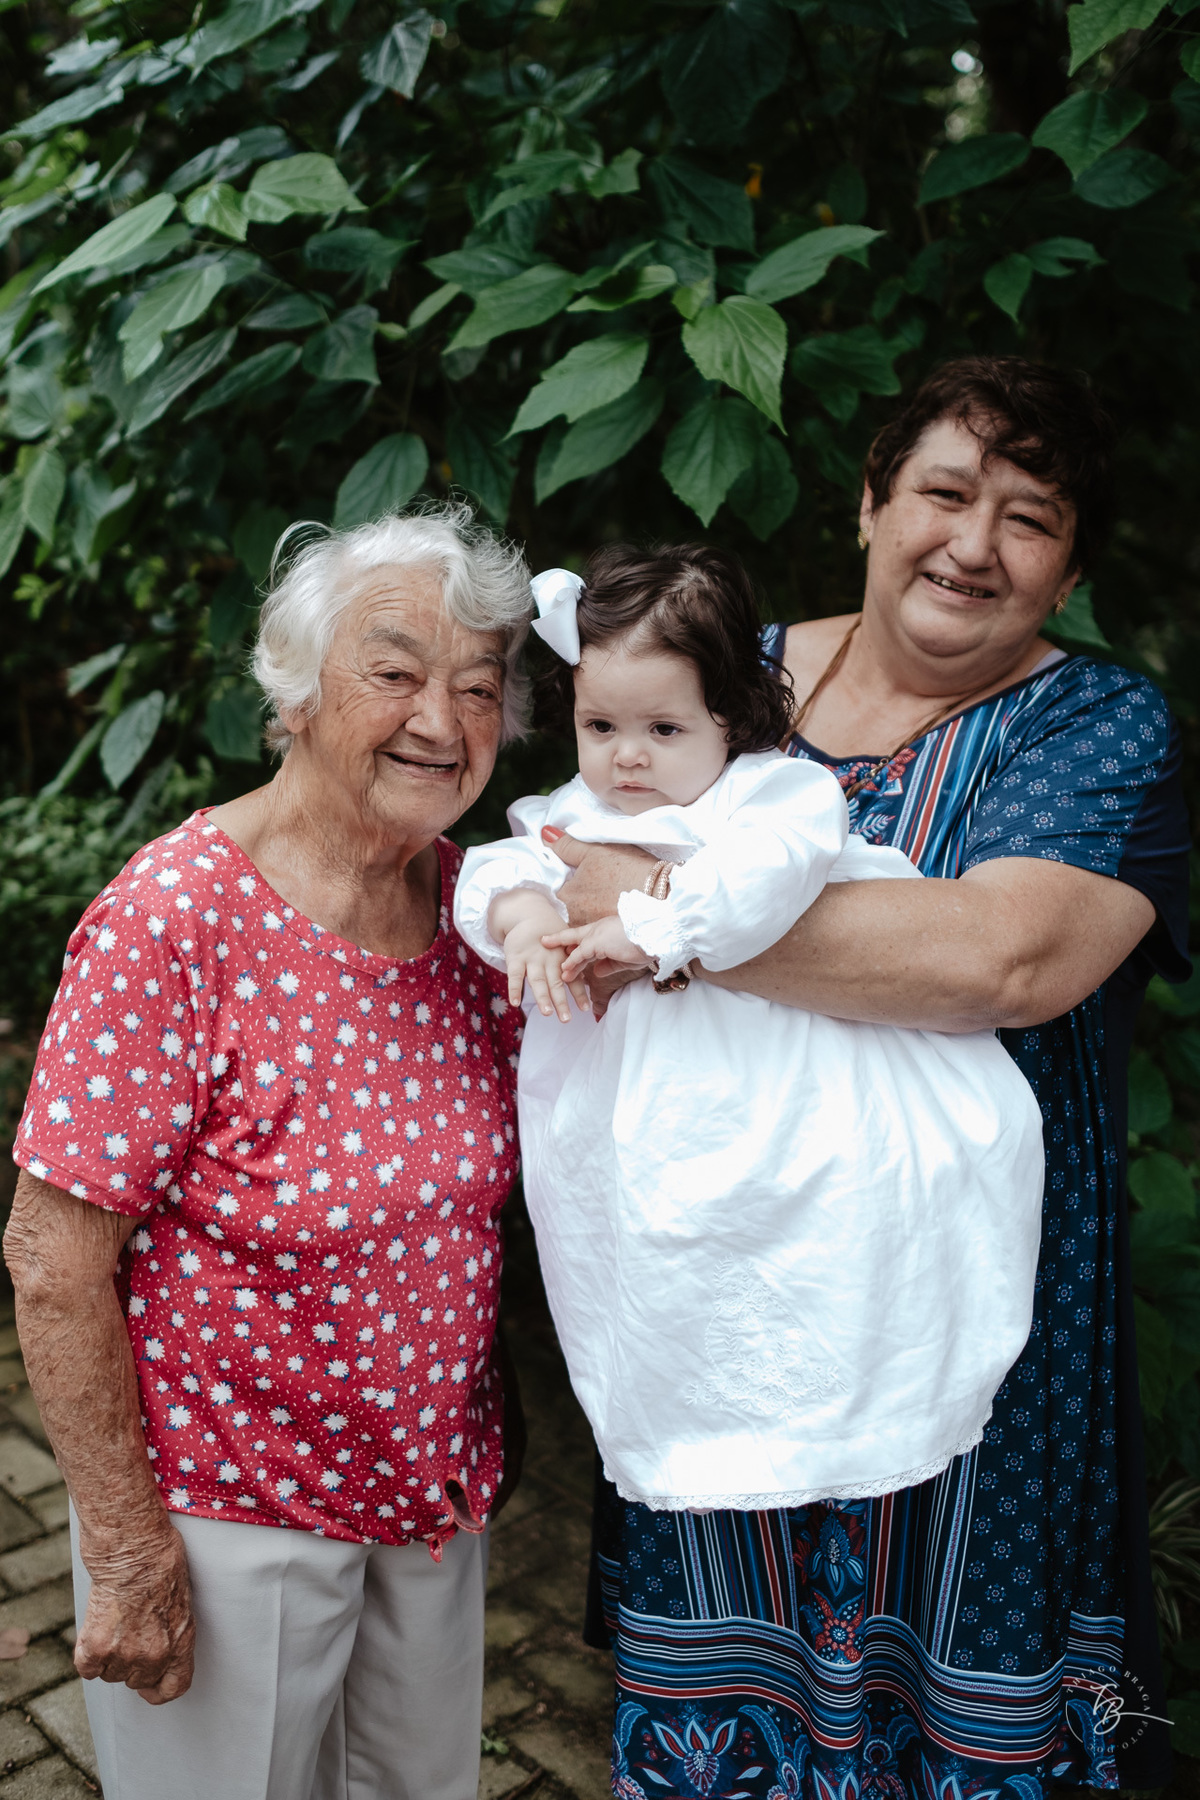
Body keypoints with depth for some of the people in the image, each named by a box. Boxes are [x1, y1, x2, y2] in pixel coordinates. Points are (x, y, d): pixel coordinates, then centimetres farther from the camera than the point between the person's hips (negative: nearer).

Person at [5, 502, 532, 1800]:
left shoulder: (472, 901, -5)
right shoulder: (171, 921, -23)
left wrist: (486, 1398, 5)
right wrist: (128, 1551, -16)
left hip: (434, 1484, 6)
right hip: (226, 1507, -5)